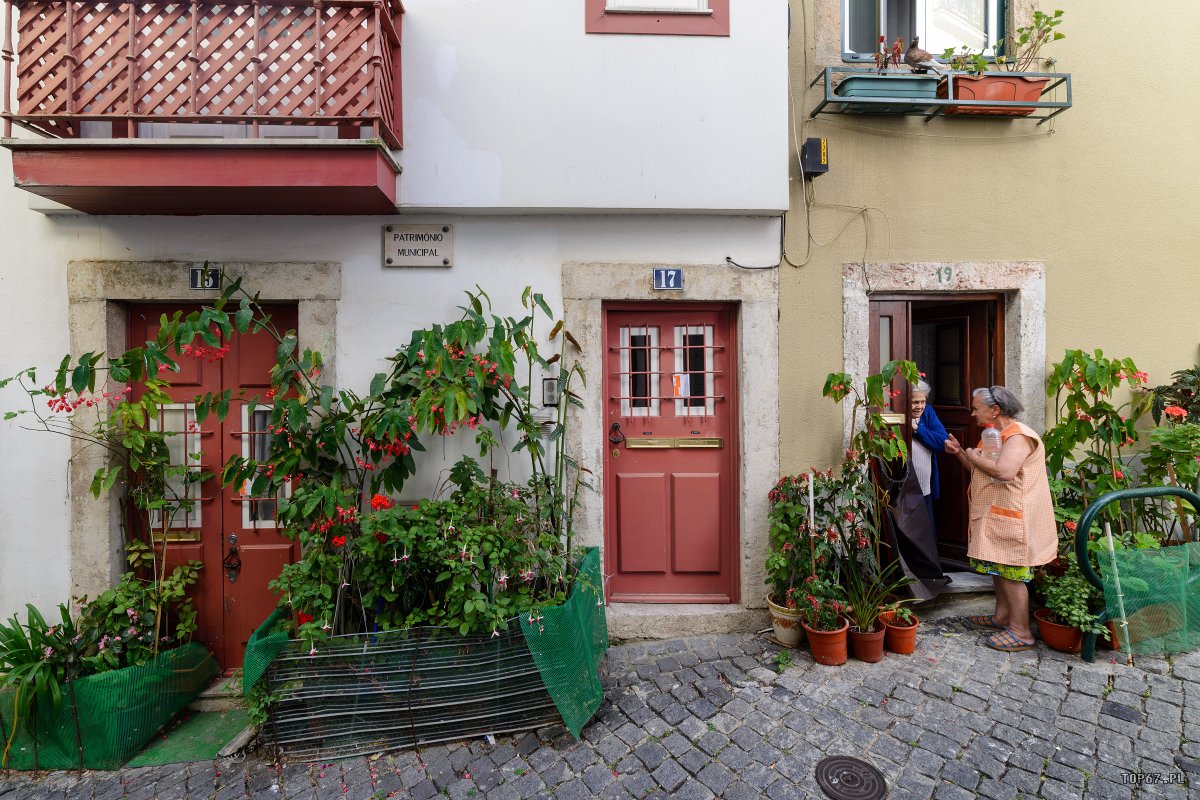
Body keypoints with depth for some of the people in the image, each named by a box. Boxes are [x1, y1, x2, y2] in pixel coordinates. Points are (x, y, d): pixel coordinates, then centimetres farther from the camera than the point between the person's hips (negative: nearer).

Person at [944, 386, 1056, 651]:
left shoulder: (1018, 436, -19)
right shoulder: (997, 435, 14)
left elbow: (1004, 472, -34)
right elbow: (981, 471, 21)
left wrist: (975, 457, -18)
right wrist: (960, 453, 7)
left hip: (1012, 518, -10)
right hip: (996, 515, 10)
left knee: (1010, 571, -3)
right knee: (998, 567, 17)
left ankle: (1021, 631, 7)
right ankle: (1002, 616, 29)